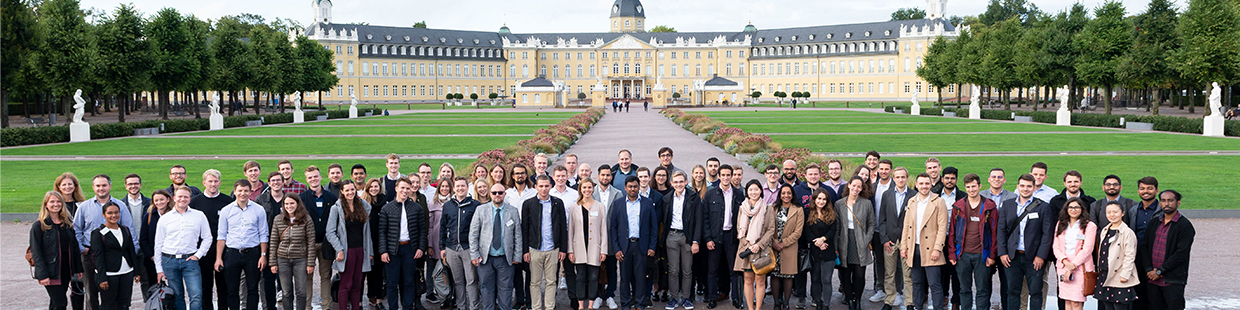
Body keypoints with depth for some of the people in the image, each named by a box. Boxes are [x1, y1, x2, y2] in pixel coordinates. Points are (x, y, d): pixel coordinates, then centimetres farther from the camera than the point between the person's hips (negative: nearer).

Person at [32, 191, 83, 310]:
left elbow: (74, 247, 13)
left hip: (66, 270, 5)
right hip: (51, 271, -5)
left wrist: (78, 269, 9)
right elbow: (36, 253, -9)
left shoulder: (67, 224, 11)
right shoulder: (39, 226, -6)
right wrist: (42, 275, -16)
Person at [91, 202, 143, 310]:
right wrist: (101, 278, -14)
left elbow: (132, 251, 17)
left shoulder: (125, 230, 12)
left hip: (127, 273, 5)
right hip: (109, 275, -5)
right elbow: (98, 257, -8)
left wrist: (137, 272, 13)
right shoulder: (98, 233, -4)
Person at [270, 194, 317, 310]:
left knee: (301, 292, 3)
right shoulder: (278, 219, 4)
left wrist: (310, 263, -5)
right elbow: (273, 242, 7)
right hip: (283, 259, 2)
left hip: (300, 259, -2)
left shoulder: (306, 219, -3)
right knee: (287, 292, 8)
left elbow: (311, 243, -2)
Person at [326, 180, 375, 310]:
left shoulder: (364, 206, 9)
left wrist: (369, 251, 11)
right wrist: (339, 250, -15)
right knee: (346, 285, -2)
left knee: (357, 284, 8)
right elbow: (330, 232, -8)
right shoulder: (337, 208, -5)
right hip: (346, 250, -4)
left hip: (360, 250, 4)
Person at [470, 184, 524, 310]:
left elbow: (518, 235, 6)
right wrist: (474, 254, -4)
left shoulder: (513, 211, 3)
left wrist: (517, 256, 1)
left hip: (505, 258, 0)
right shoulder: (481, 210, 1)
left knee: (505, 289, 5)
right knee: (486, 288, 7)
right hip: (485, 258, 0)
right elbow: (473, 234, 3)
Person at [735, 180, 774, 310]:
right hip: (745, 248, 2)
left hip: (761, 249, -2)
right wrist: (748, 246, -5)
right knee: (748, 280, 4)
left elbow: (771, 230, -2)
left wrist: (759, 245, -12)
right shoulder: (742, 208, 9)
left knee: (760, 280, -2)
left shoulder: (768, 209, 1)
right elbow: (739, 229, 9)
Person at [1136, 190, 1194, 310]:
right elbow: (1144, 247, 11)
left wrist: (1160, 271, -12)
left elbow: (1181, 254, -13)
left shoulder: (1184, 225, -6)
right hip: (1152, 279, 5)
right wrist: (1149, 270, -4)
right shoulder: (1154, 222, 13)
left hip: (1173, 282, -5)